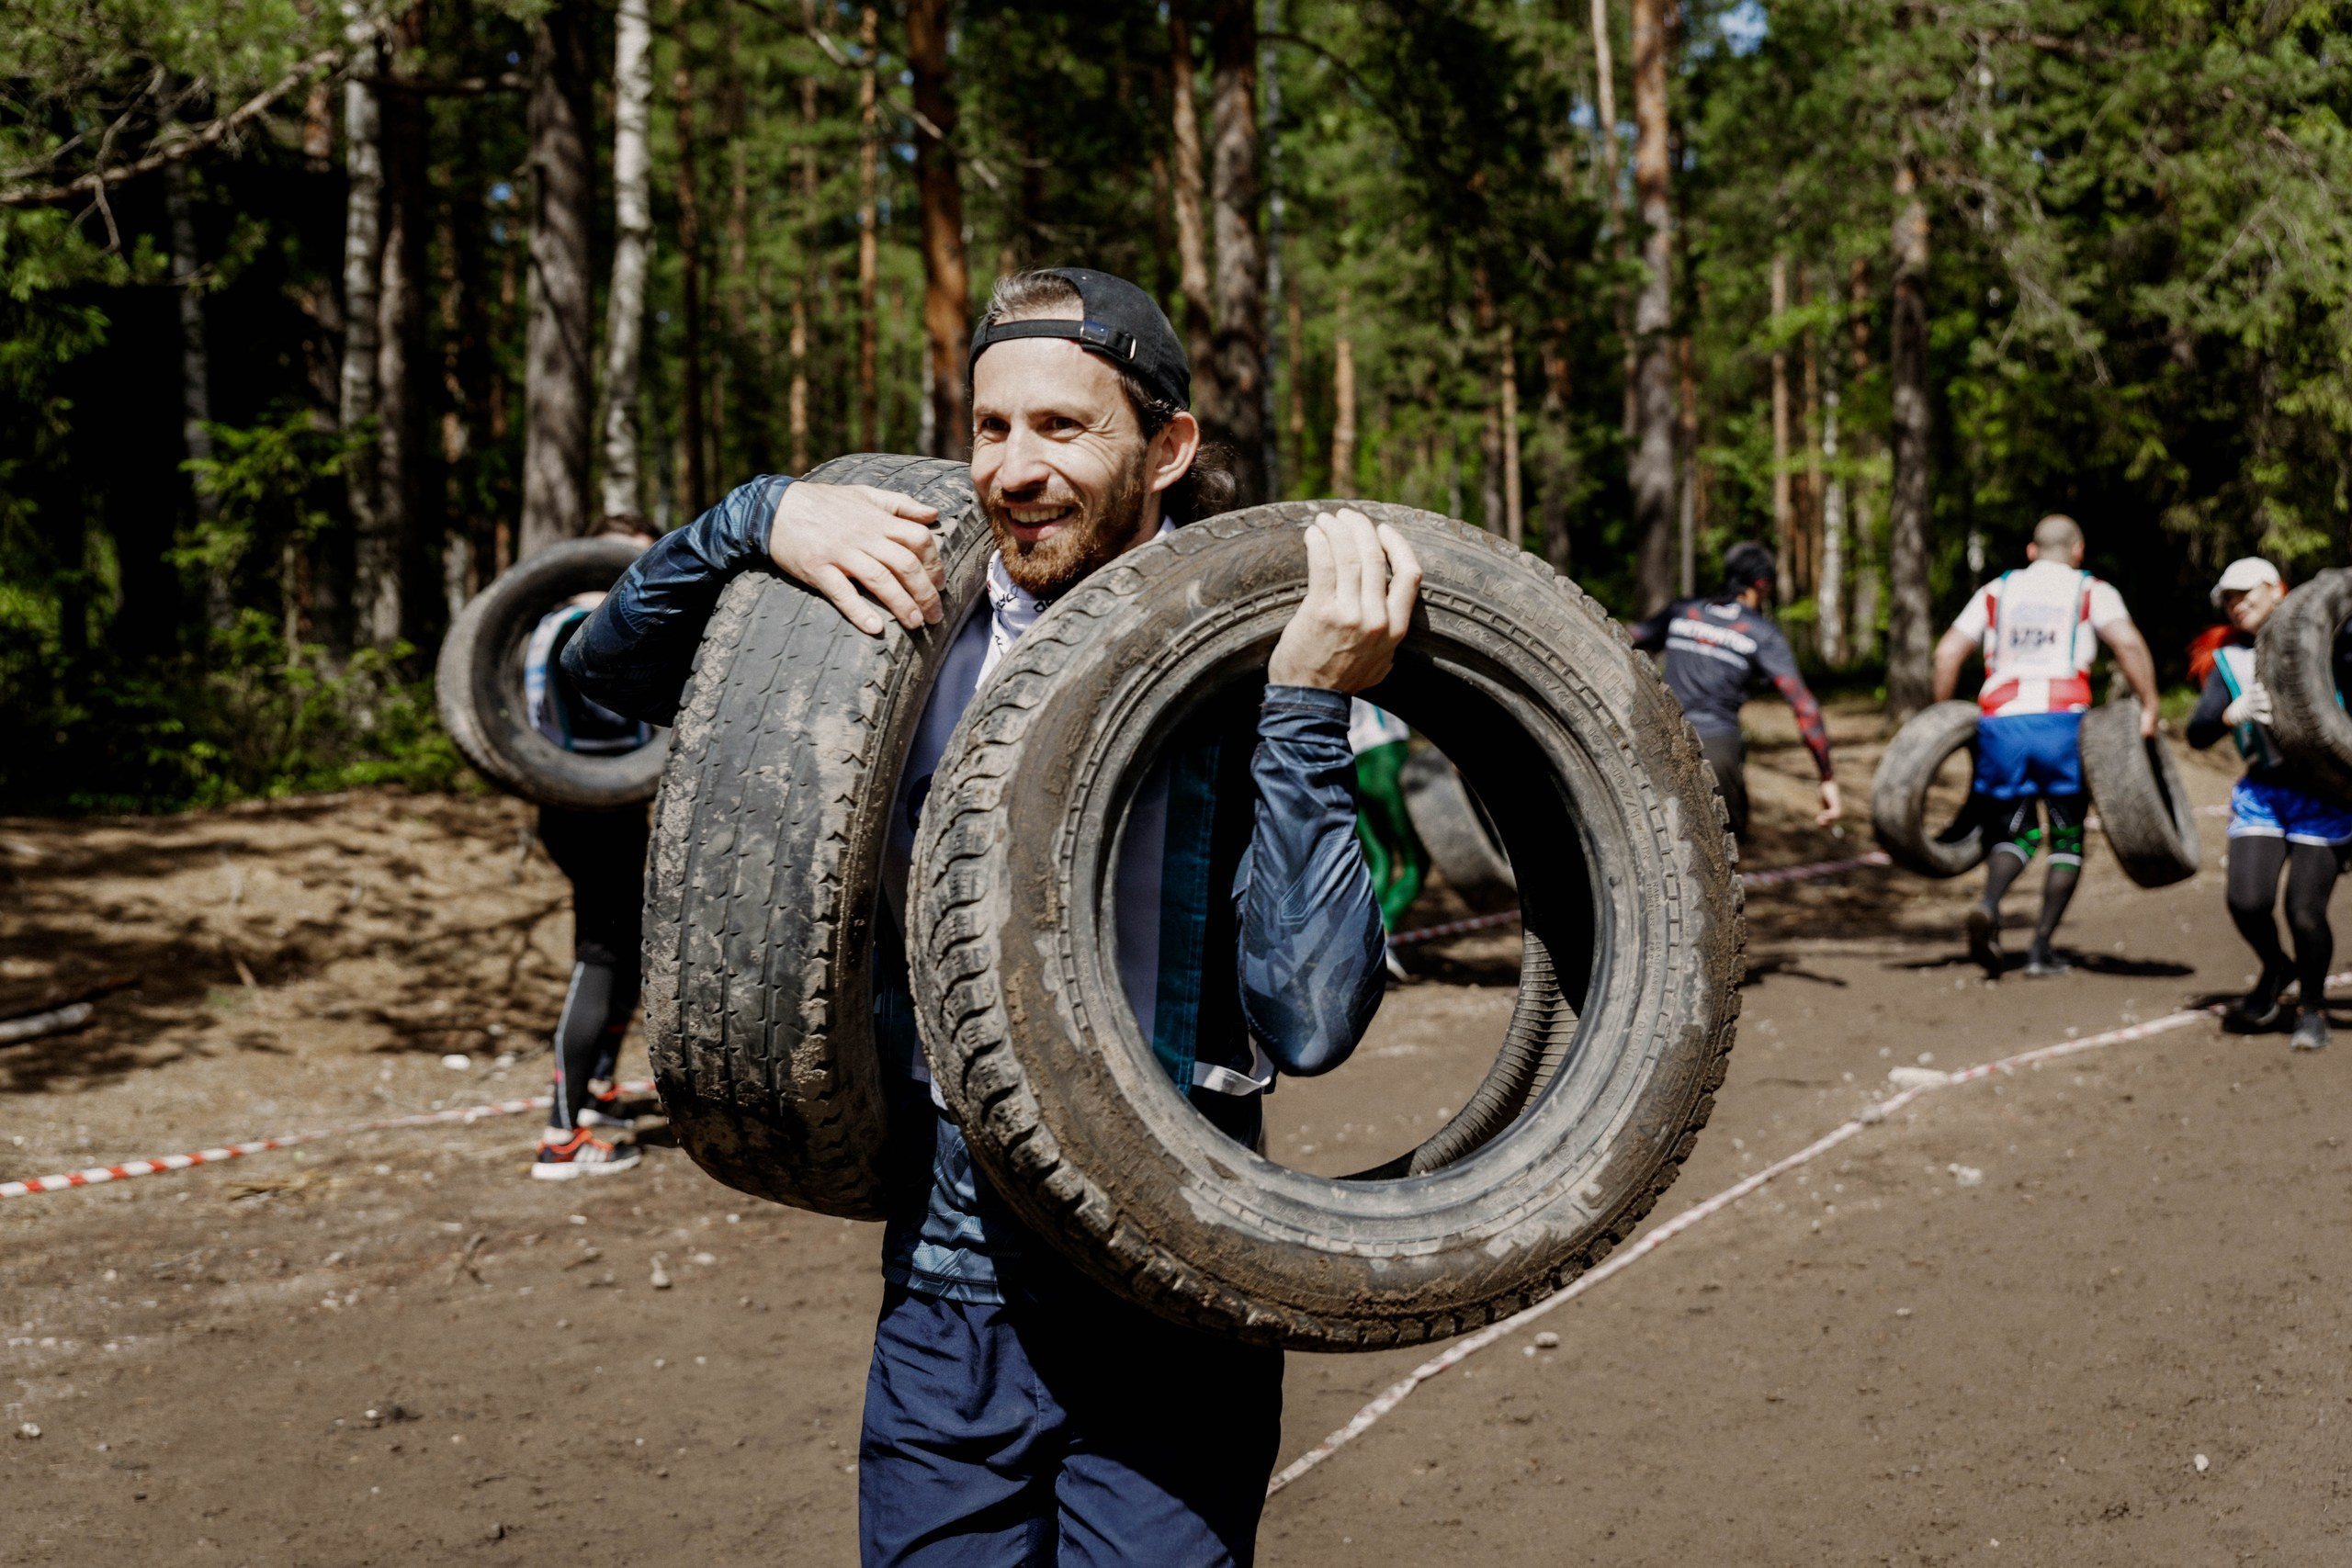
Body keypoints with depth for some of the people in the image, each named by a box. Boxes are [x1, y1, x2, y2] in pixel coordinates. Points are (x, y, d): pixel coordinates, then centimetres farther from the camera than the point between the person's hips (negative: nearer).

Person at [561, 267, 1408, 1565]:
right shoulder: (919, 643, 2)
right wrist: (757, 519, -8)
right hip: (943, 1299, 3)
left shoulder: (1244, 676, -8)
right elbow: (609, 666, 9)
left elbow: (1310, 1021, -19)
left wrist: (1309, 708, -24)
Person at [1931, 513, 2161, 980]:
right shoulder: (2091, 592, 13)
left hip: (2000, 723, 2)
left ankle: (1988, 906, -17)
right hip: (2062, 722, -2)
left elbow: (1948, 652, 13)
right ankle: (2040, 949, 3)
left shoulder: (1996, 591, 22)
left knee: (2015, 832, 15)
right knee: (2067, 837, 13)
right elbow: (2128, 643, -6)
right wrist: (2149, 709, -6)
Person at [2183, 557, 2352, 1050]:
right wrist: (2233, 713, -16)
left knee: (2305, 911, -11)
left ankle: (2311, 1006, 15)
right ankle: (2275, 969, 19)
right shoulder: (2228, 660, 11)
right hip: (2261, 792, 2)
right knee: (2247, 900, -15)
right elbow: (2198, 732, 1)